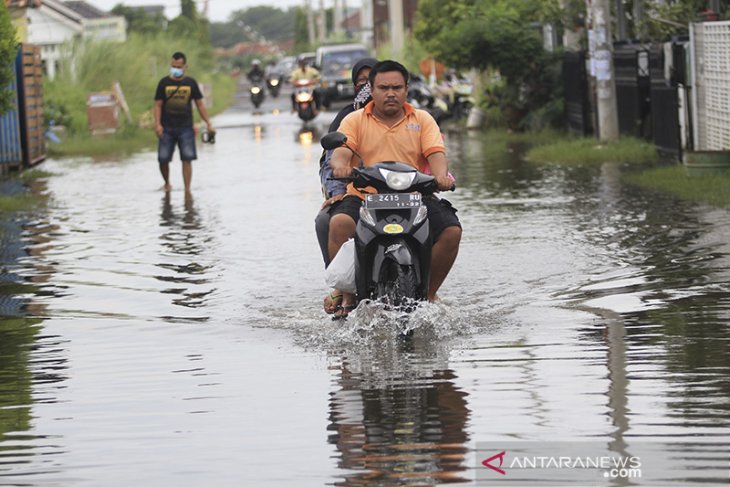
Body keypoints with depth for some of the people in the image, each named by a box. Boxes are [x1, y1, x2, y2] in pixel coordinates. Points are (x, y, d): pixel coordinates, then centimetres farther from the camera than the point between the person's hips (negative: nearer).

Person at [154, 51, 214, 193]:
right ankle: (167, 184, 25)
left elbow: (200, 105, 10)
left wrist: (208, 124, 5)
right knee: (163, 159, -1)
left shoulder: (191, 83, 6)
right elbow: (158, 105, 2)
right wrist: (157, 124, -10)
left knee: (187, 159, -7)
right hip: (167, 128, 0)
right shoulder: (164, 83, 3)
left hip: (186, 128, 0)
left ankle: (187, 189, -4)